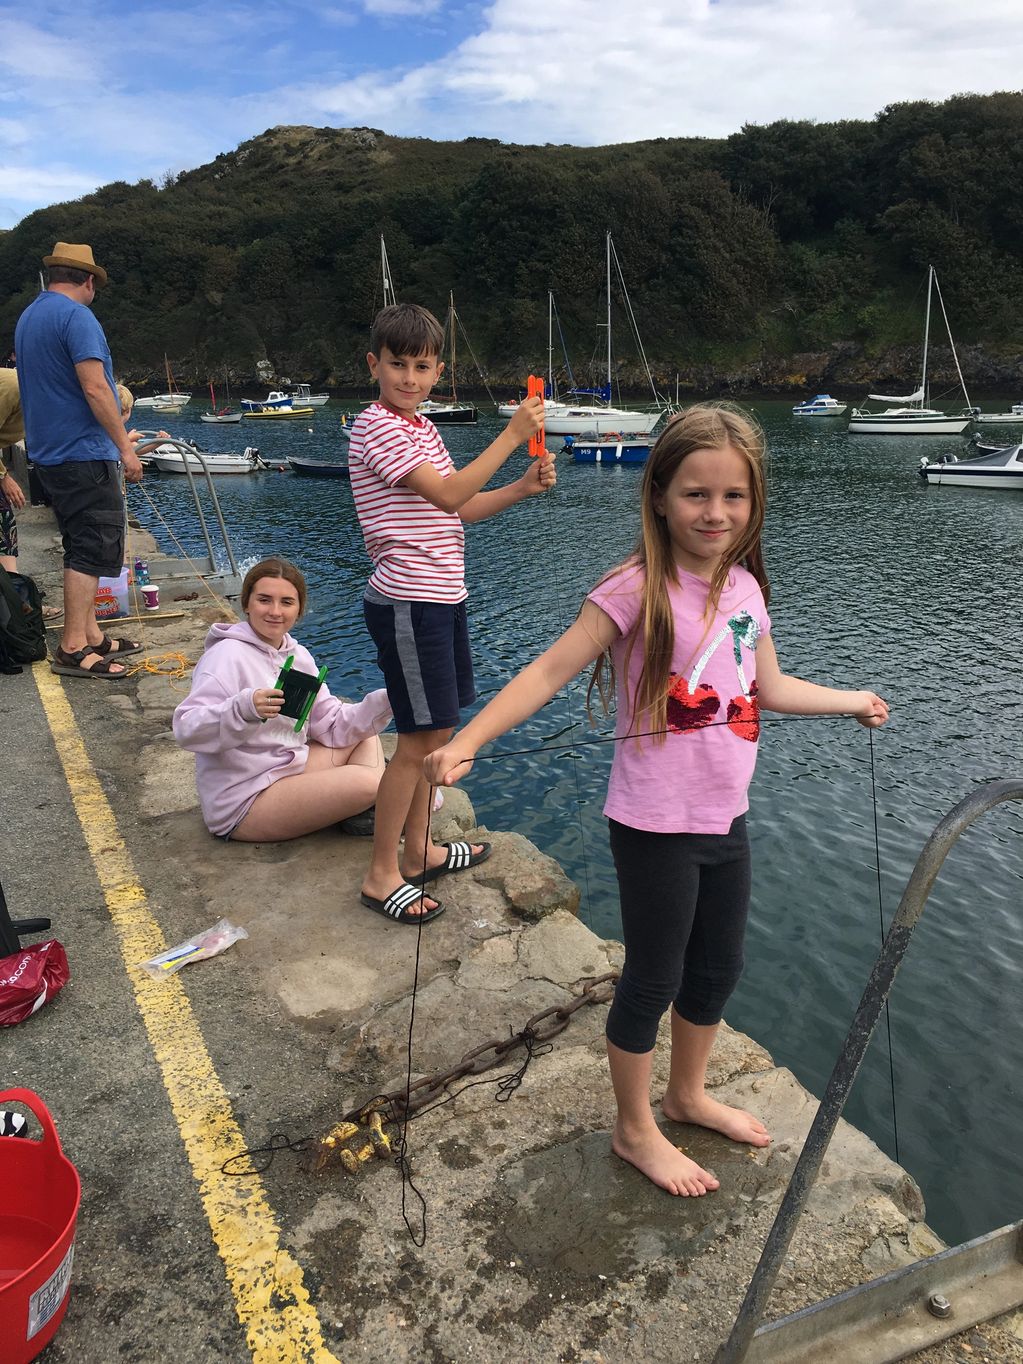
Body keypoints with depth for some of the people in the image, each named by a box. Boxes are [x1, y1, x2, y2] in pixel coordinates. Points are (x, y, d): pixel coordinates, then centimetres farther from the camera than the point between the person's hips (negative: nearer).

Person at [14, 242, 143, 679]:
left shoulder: (27, 317, 18)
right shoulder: (77, 317, -12)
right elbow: (95, 389, -20)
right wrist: (125, 447, -17)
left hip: (49, 454, 10)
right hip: (83, 452, -10)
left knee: (82, 549, 14)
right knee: (94, 549, -8)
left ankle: (91, 637, 18)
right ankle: (73, 648, -8)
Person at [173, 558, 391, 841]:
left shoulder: (299, 657, 6)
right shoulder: (227, 656, -17)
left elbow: (331, 725, 4)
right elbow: (186, 730, -27)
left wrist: (384, 702, -10)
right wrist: (244, 709, -43)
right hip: (242, 804, -9)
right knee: (365, 782, -21)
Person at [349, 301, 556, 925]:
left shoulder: (422, 428, 16)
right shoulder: (378, 428, -13)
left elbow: (458, 509, 16)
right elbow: (446, 495, -23)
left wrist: (523, 488, 2)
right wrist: (513, 435, -21)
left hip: (441, 597, 9)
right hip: (408, 602, -9)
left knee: (437, 732, 15)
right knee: (419, 740, -4)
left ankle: (421, 850, 30)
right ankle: (382, 877, 8)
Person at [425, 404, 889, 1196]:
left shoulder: (745, 588, 2)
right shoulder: (638, 590, -18)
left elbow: (770, 689, 15)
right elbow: (552, 671, -22)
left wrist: (853, 701, 27)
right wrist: (467, 741, -32)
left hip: (726, 820, 7)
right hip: (657, 826, -7)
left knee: (719, 970, 23)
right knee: (653, 983, 11)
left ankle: (688, 1094, 49)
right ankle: (635, 1130, 35)